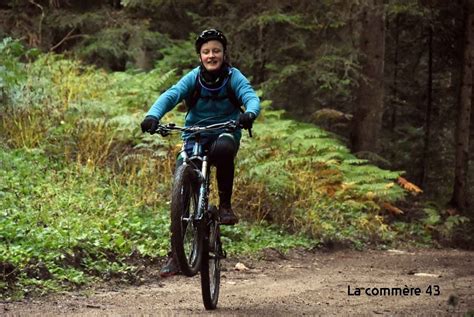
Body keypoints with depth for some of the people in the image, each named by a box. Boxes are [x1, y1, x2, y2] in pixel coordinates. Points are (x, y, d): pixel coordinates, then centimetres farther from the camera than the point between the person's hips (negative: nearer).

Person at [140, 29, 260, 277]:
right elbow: (170, 96, -20)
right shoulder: (193, 78, -5)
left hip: (225, 135, -2)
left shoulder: (234, 77, -7)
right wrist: (153, 116, -40)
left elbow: (251, 97, -23)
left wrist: (249, 114, -48)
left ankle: (225, 205, -18)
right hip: (195, 138, 2)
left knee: (223, 148, -39)